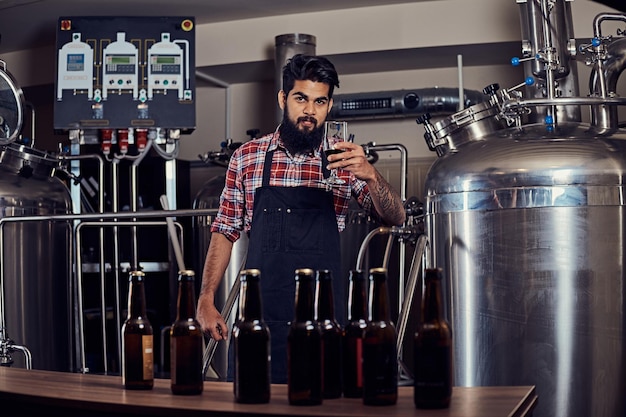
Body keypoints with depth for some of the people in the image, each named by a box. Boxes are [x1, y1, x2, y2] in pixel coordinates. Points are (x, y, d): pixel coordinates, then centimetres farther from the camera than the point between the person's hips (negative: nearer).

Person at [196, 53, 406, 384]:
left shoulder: (343, 163, 3)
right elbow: (225, 232, 9)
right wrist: (205, 301, 0)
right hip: (259, 316, 0)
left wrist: (370, 175, -24)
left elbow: (395, 218, -5)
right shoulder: (246, 157, 5)